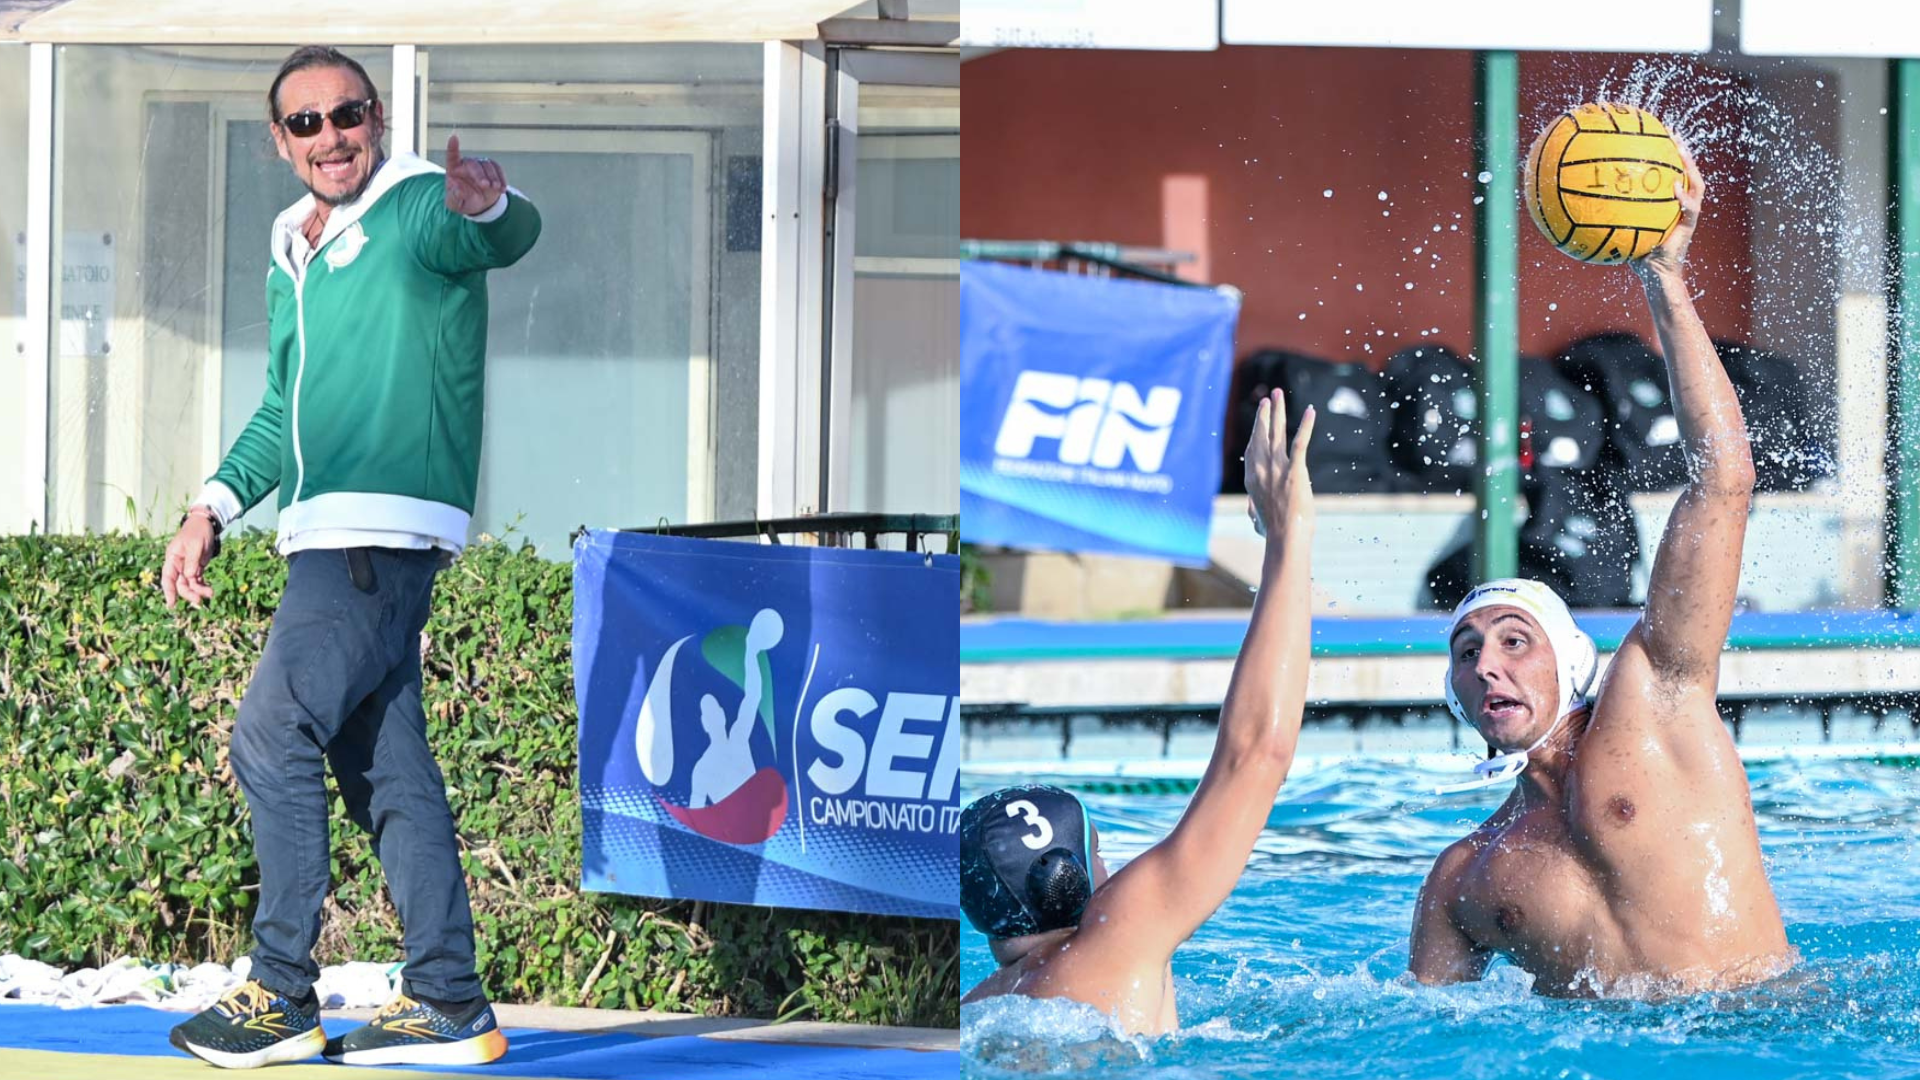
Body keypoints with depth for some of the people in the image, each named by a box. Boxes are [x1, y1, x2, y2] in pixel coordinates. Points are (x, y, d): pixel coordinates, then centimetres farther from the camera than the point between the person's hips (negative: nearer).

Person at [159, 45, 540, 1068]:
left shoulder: (420, 211, -5)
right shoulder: (292, 261, 20)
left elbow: (508, 237, -28)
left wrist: (488, 207, -51)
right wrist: (212, 509, 19)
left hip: (384, 534, -9)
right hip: (331, 540, 9)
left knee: (273, 739, -12)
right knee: (385, 766, 7)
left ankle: (281, 994, -7)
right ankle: (449, 1003, 9)